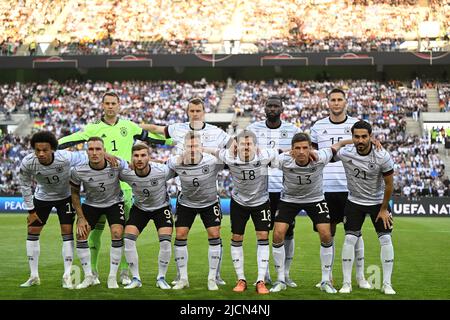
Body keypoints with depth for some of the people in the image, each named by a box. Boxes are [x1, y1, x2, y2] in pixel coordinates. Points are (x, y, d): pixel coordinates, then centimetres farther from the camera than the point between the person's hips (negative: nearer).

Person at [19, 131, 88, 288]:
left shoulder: (65, 158, -37)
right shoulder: (27, 163, -28)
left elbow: (87, 157, -20)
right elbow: (25, 185, -10)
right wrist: (31, 211, -6)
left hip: (65, 197, -2)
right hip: (42, 197, 2)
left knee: (67, 232, -8)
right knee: (32, 231, 1)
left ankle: (67, 277, 0)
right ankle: (34, 276, 13)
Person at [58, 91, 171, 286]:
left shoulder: (129, 126, 10)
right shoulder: (94, 128, 4)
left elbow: (152, 137, 16)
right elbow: (73, 139, -5)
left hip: (124, 185, 1)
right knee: (96, 228, 2)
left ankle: (124, 272, 13)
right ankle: (92, 271, 12)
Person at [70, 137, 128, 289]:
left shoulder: (117, 165, -27)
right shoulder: (78, 171, -25)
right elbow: (74, 192, -7)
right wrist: (80, 217, -9)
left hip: (114, 202, -1)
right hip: (91, 204, 1)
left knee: (117, 234, -18)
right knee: (81, 235, -12)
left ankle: (112, 277, -5)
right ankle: (89, 277, 3)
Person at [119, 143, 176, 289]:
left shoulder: (162, 171, -30)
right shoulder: (126, 173, -24)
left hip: (161, 207, -2)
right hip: (139, 208, 2)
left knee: (165, 241, -17)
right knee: (128, 239, -14)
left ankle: (161, 278, 4)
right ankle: (135, 278, 0)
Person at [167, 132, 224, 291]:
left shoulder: (212, 161, -28)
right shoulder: (175, 162, -23)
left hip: (209, 202, -1)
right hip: (186, 202, 1)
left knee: (214, 235, -8)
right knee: (180, 236, -5)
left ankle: (212, 278, 4)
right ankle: (183, 278, 7)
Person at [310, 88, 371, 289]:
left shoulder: (356, 125, 6)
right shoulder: (318, 127, 9)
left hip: (350, 188, -1)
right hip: (325, 188, 1)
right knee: (328, 232, 6)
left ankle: (360, 276, 10)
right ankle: (328, 276, 15)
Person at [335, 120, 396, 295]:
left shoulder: (383, 157, -24)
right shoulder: (345, 153, -21)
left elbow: (389, 185, -11)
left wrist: (383, 209, -5)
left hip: (378, 202, -1)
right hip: (355, 202, 1)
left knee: (386, 239, -6)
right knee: (349, 239, -7)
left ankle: (387, 284, 4)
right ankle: (346, 283, 2)